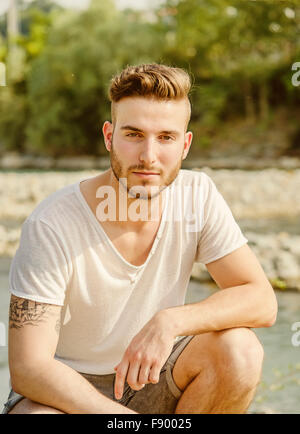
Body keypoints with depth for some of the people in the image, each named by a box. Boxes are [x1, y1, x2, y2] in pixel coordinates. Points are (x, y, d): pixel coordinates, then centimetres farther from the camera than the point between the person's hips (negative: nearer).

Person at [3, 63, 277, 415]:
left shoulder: (198, 195, -12)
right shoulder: (50, 227, -25)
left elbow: (261, 301, -14)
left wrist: (171, 321, -32)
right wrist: (120, 417, -39)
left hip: (149, 377, 4)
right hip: (67, 388, -4)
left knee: (240, 350, -25)